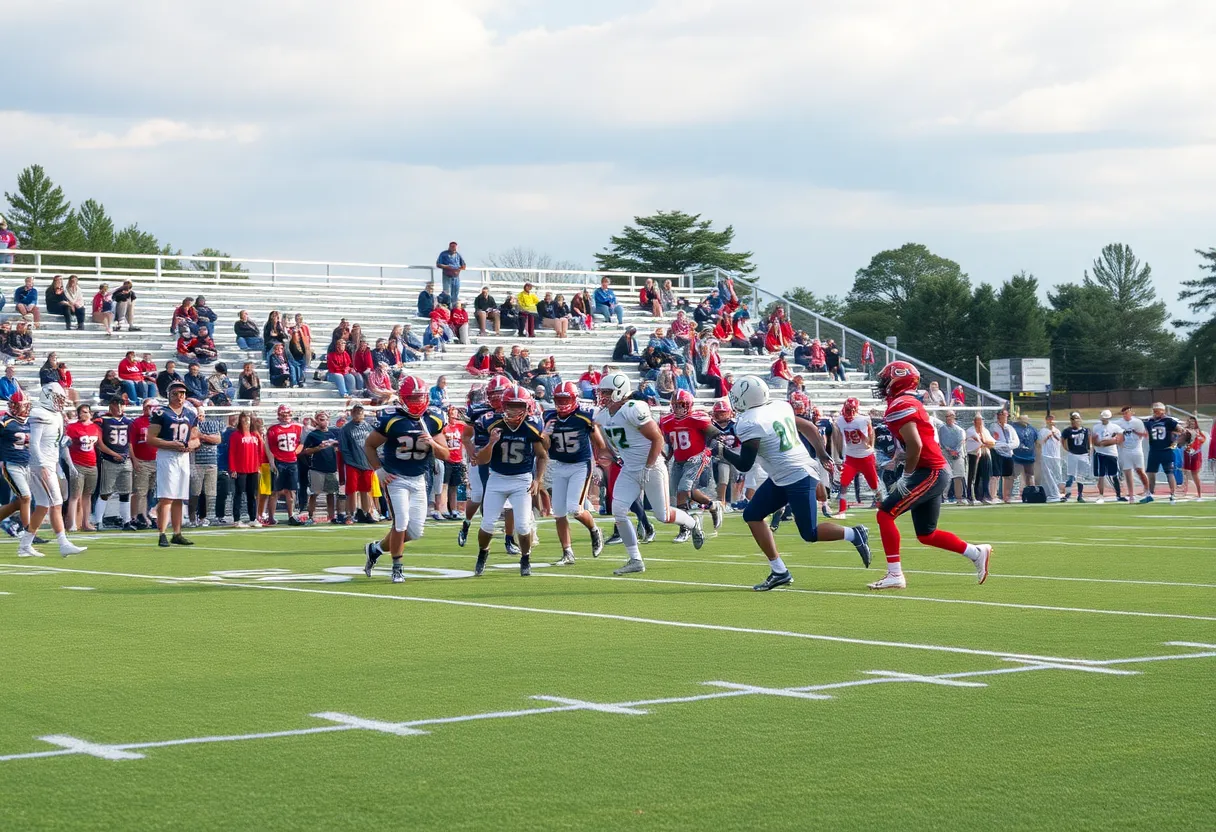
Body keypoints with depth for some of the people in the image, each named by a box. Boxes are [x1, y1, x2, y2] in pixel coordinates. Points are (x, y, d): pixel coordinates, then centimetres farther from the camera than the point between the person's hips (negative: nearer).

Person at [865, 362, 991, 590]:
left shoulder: (899, 407, -13)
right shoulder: (910, 404, 18)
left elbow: (915, 445, -22)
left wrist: (907, 475, -13)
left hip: (930, 473, -10)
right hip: (934, 472, 10)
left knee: (885, 514, -11)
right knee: (926, 535, 16)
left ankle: (894, 575, -12)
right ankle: (977, 553, 22)